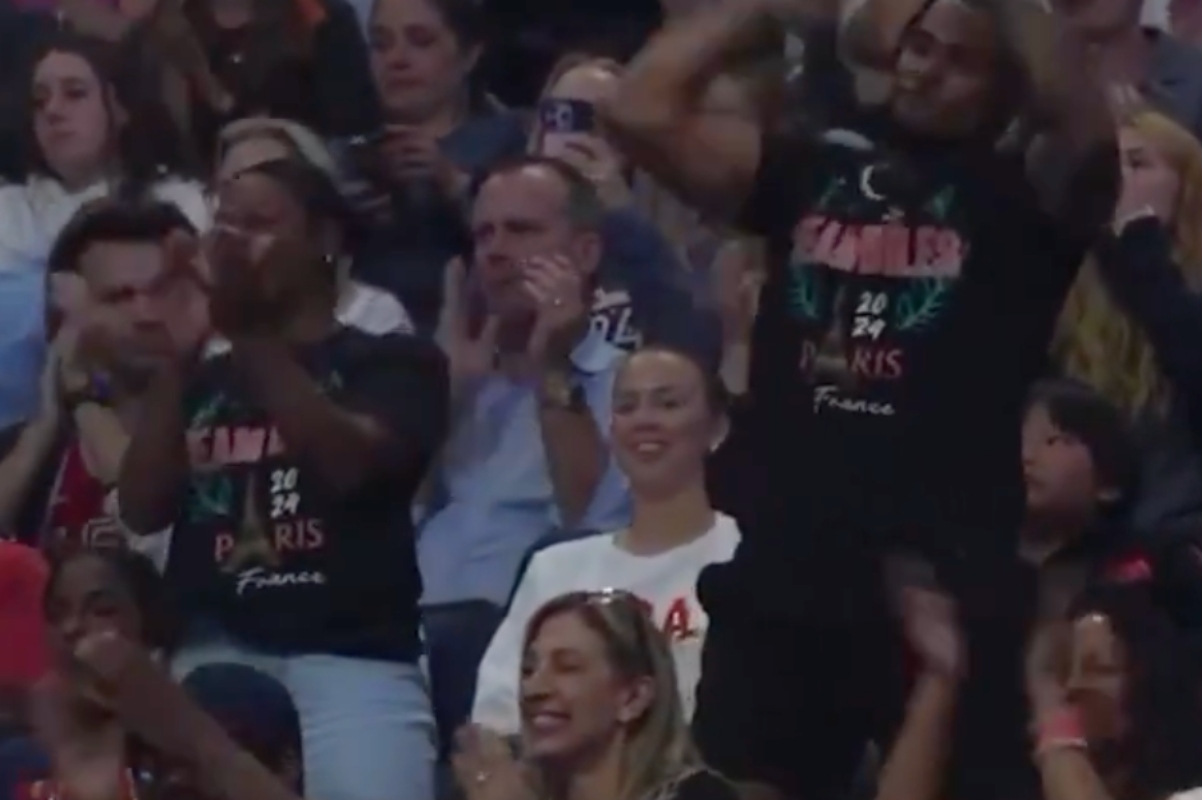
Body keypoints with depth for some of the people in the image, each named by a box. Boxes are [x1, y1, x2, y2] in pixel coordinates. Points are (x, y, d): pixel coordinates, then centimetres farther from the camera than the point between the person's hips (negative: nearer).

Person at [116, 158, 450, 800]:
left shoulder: (390, 361, 11)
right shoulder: (203, 381, 21)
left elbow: (345, 459, -9)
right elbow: (141, 510, 10)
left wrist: (248, 334, -9)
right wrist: (177, 359, 3)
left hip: (351, 656, -3)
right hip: (213, 659, 3)